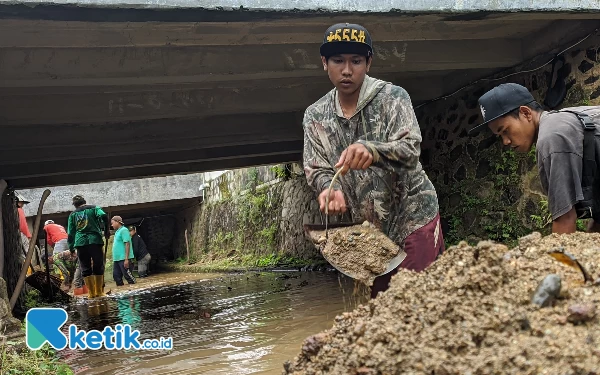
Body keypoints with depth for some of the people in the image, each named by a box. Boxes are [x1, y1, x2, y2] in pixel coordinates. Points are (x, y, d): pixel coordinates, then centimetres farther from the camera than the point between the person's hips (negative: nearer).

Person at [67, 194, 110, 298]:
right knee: (98, 267, 6)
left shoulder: (73, 214, 15)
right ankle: (99, 292, 4)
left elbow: (70, 232, 12)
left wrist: (71, 247, 17)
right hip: (95, 240, -1)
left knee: (85, 268, 5)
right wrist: (106, 230, -2)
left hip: (80, 243, 2)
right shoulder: (94, 208, 9)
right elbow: (103, 216, -11)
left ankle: (91, 293, 3)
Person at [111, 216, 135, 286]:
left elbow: (127, 244, -16)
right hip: (117, 259, 9)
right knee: (116, 276, 10)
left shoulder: (123, 230, -10)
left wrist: (126, 259, -22)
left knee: (127, 275, -7)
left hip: (123, 258, -9)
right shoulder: (117, 231, 17)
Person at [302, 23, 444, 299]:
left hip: (413, 216, -4)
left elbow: (410, 149, -23)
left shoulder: (392, 97, -10)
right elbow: (316, 169, 0)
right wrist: (329, 188, -25)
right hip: (367, 225, 4)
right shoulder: (315, 116, 2)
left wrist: (371, 150, -43)